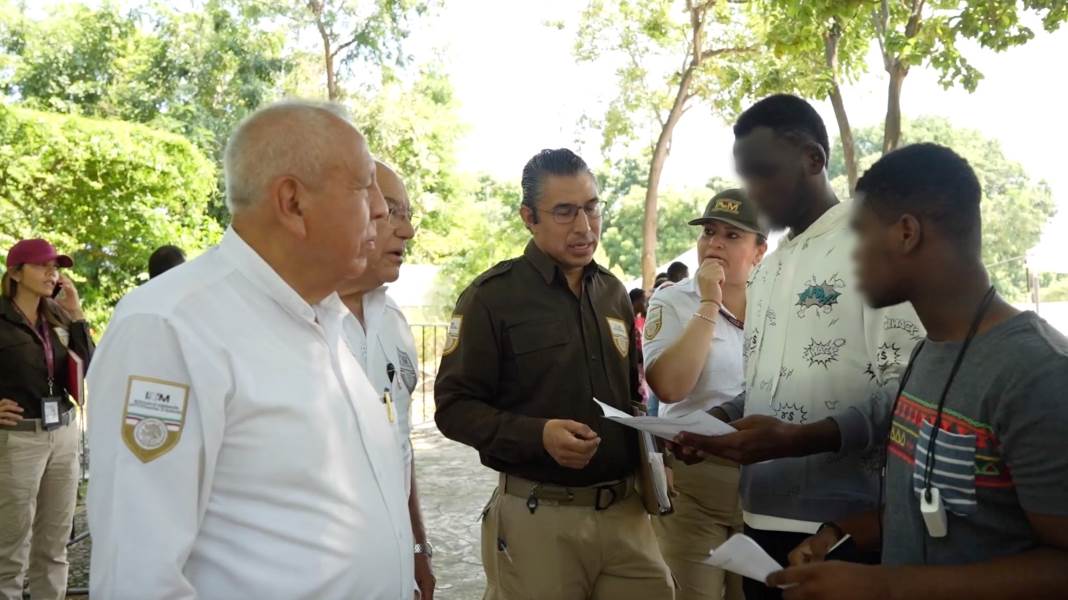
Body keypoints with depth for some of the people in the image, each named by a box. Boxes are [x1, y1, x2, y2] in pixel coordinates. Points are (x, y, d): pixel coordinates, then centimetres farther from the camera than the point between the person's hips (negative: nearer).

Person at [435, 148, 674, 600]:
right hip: (538, 517, -5)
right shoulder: (492, 296, -8)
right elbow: (454, 407, -10)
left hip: (625, 511, 5)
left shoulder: (613, 292, 12)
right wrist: (538, 435, -23)